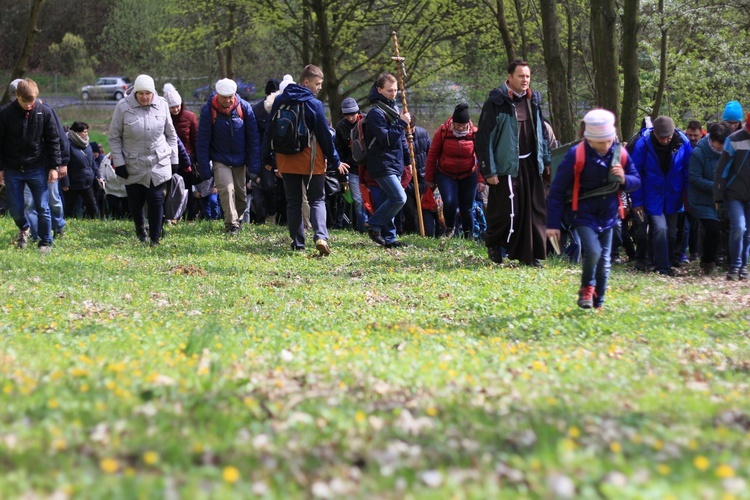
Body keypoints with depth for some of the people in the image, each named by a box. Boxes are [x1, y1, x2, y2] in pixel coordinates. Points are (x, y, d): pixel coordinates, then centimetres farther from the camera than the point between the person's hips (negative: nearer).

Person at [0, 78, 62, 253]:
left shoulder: (45, 112, -7)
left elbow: (53, 140, 1)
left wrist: (54, 166, -2)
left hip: (38, 169, 0)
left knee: (43, 208, 0)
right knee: (15, 208, 6)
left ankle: (45, 242, 14)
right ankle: (23, 229, 37)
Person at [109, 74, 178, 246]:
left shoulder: (162, 105, 0)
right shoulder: (123, 106, -8)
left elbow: (171, 134, 11)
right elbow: (114, 137, -2)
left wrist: (173, 159, 9)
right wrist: (118, 162, -7)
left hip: (158, 163, 1)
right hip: (133, 165, -1)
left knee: (156, 199, -7)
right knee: (135, 202, 6)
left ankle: (155, 238, 4)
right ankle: (140, 228, 36)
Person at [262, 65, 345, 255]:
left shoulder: (279, 101, 4)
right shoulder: (314, 104, -10)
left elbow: (270, 131, 9)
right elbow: (325, 135, -6)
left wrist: (268, 158, 18)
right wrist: (335, 162, 3)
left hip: (286, 161, 3)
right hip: (311, 161, -3)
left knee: (293, 202, 11)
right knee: (317, 200, 4)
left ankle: (297, 244, 7)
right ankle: (321, 236, -18)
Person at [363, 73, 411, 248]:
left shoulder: (393, 109, 16)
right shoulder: (376, 112, -13)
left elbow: (401, 138, 24)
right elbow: (386, 139, -21)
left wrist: (407, 159, 23)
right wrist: (402, 123, -20)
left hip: (395, 164, 9)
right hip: (382, 166, -9)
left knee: (388, 201, 9)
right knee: (399, 197, -18)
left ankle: (389, 238, 12)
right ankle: (374, 226, -7)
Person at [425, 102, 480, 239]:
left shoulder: (475, 134, -9)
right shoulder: (443, 131, -11)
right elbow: (432, 155, -2)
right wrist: (429, 178, 1)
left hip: (468, 176, 1)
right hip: (445, 175, -1)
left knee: (467, 207, 4)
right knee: (449, 202, -21)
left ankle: (468, 235, 25)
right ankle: (449, 228, 8)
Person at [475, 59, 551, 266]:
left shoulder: (533, 100, 10)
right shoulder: (497, 103, -11)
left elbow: (542, 132, 21)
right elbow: (484, 138, -11)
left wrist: (546, 160, 16)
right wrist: (489, 170, -13)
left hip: (530, 164, 6)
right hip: (507, 166, -6)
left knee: (534, 210, 5)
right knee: (507, 210, -6)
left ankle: (532, 254, 13)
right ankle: (493, 243, 20)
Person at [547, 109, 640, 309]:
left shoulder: (620, 153, -4)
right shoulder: (576, 155, -15)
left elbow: (636, 181, 9)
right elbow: (557, 190, -10)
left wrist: (624, 179, -17)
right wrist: (553, 224, -11)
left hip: (608, 216, 4)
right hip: (585, 215, -4)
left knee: (604, 261, 7)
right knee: (593, 251, -25)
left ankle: (598, 303, 24)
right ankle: (586, 288, 3)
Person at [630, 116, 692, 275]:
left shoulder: (683, 143, -12)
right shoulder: (643, 144, -17)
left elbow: (688, 171, 1)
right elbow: (636, 173, -9)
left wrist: (688, 196, 3)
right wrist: (637, 201, -10)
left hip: (672, 197, 3)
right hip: (652, 198, -3)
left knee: (672, 232, 10)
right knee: (660, 228, -16)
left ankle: (668, 265, 24)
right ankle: (662, 268, -9)